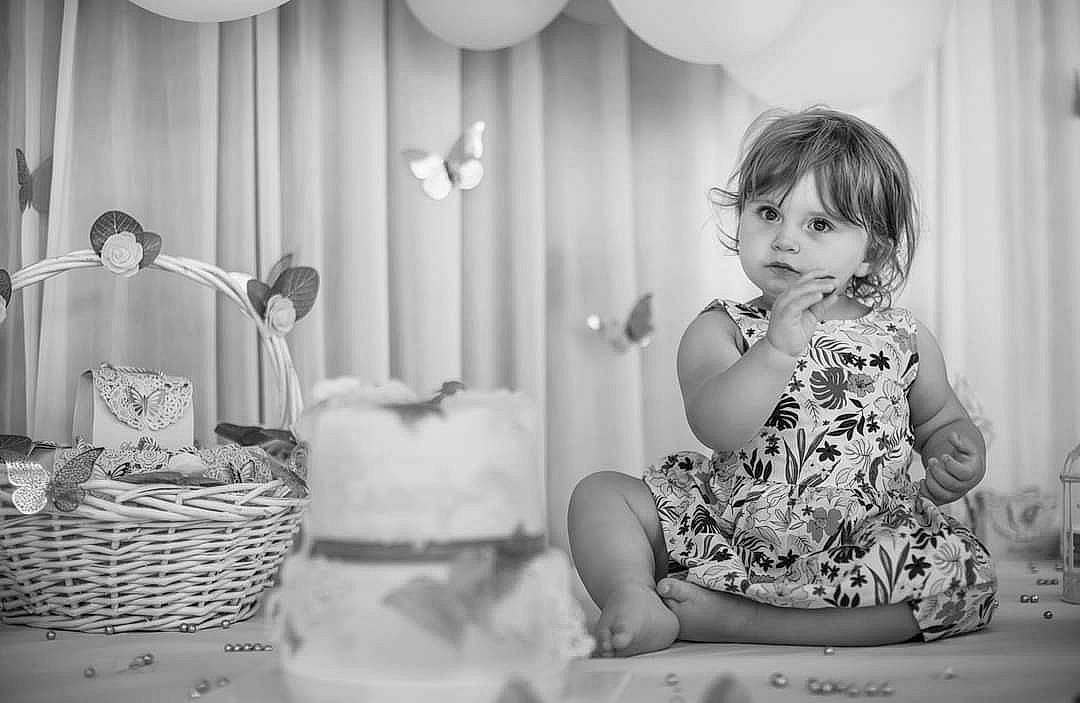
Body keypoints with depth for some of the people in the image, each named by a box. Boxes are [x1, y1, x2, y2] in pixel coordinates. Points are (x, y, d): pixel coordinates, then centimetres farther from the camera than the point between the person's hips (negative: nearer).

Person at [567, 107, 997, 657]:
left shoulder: (904, 341, 1)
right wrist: (777, 349, -36)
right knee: (601, 493, -6)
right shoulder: (720, 331, -7)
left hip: (857, 556, 2)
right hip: (725, 532, -1)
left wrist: (960, 459, -7)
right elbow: (715, 429, -24)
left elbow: (939, 420, 17)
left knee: (969, 581, -25)